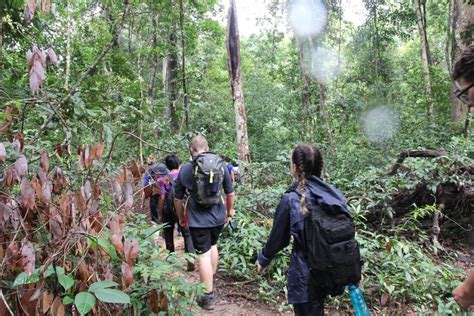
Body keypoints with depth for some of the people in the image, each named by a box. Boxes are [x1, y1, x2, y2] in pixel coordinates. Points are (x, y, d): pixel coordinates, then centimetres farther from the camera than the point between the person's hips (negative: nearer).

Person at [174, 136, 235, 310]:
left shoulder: (185, 169, -7)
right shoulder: (221, 165, 0)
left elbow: (178, 199, 0)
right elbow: (230, 193, 8)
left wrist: (181, 218, 15)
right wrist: (230, 209, 25)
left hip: (198, 218, -4)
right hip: (218, 216, 4)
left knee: (203, 254, 4)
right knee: (213, 245, 26)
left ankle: (208, 297, 12)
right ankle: (212, 281, 43)